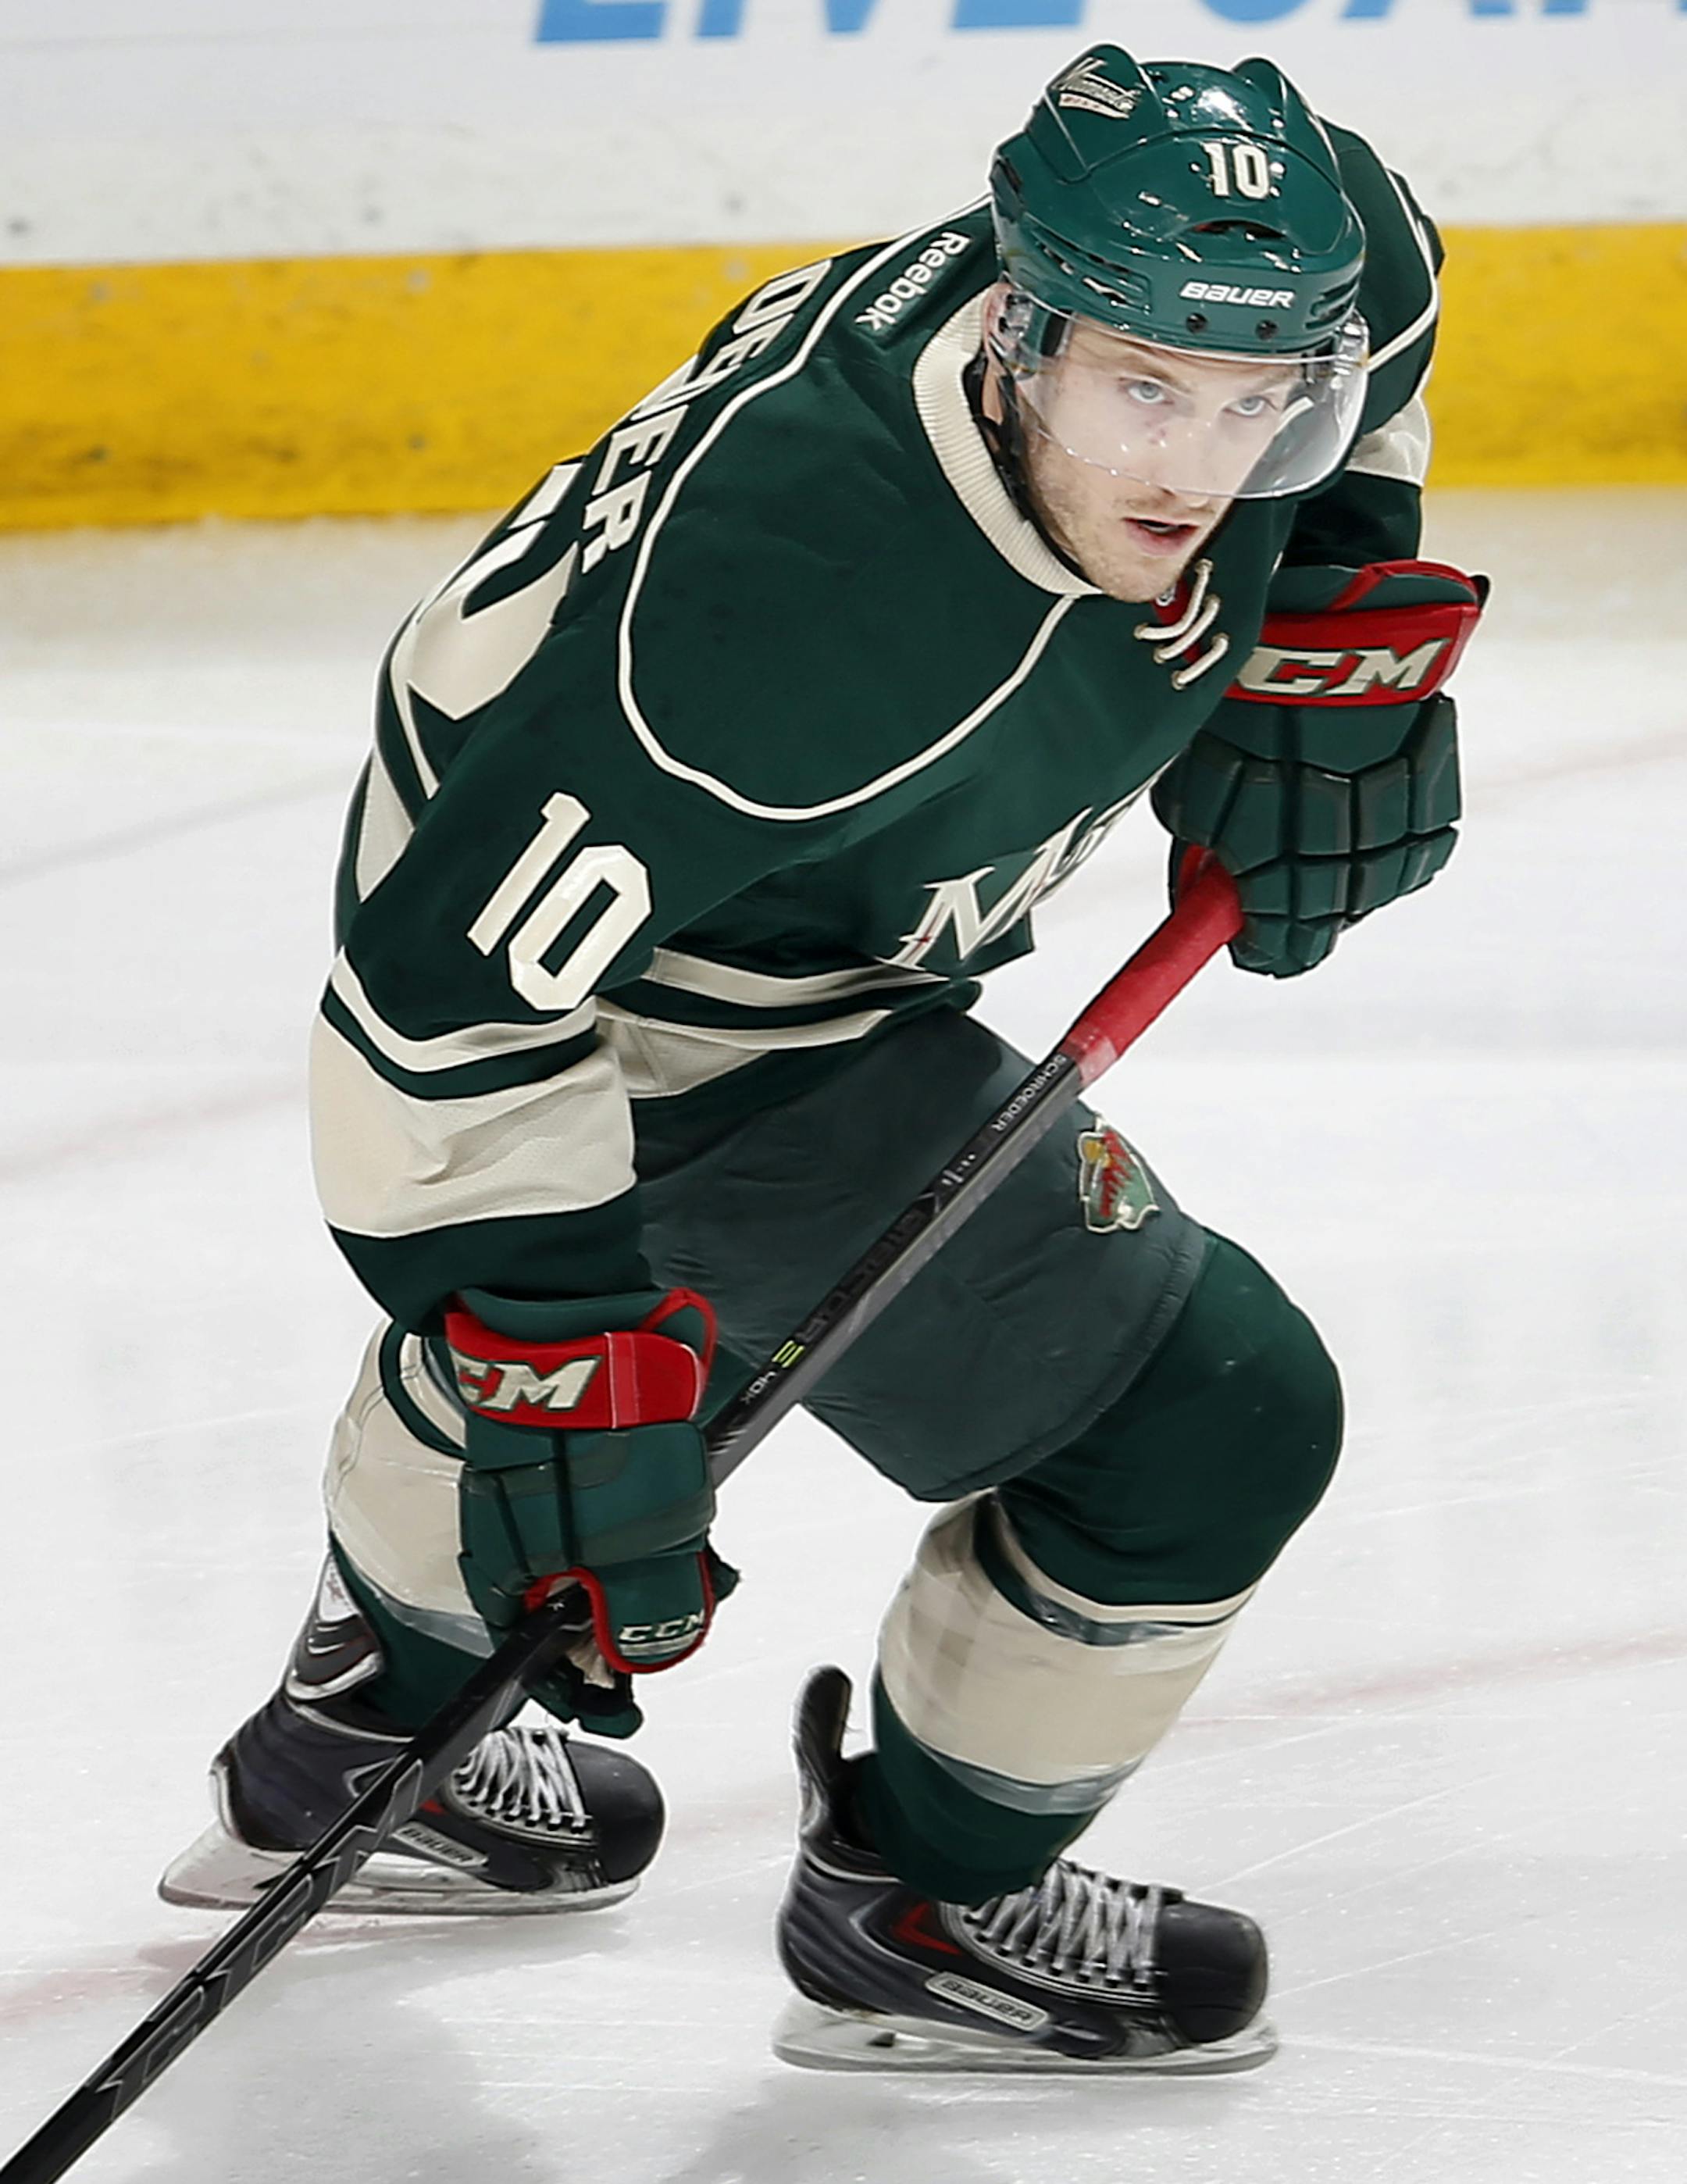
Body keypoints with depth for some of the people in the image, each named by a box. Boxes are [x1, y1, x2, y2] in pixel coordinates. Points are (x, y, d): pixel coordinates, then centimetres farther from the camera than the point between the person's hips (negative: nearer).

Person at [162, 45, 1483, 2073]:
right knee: (1209, 1430, -5)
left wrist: (1346, 611, 0)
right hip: (678, 1022, -9)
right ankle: (921, 1904, 18)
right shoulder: (805, 610, -42)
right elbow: (463, 985, -37)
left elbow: (1374, 279, 7)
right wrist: (566, 1369, -34)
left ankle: (361, 1741, 58)